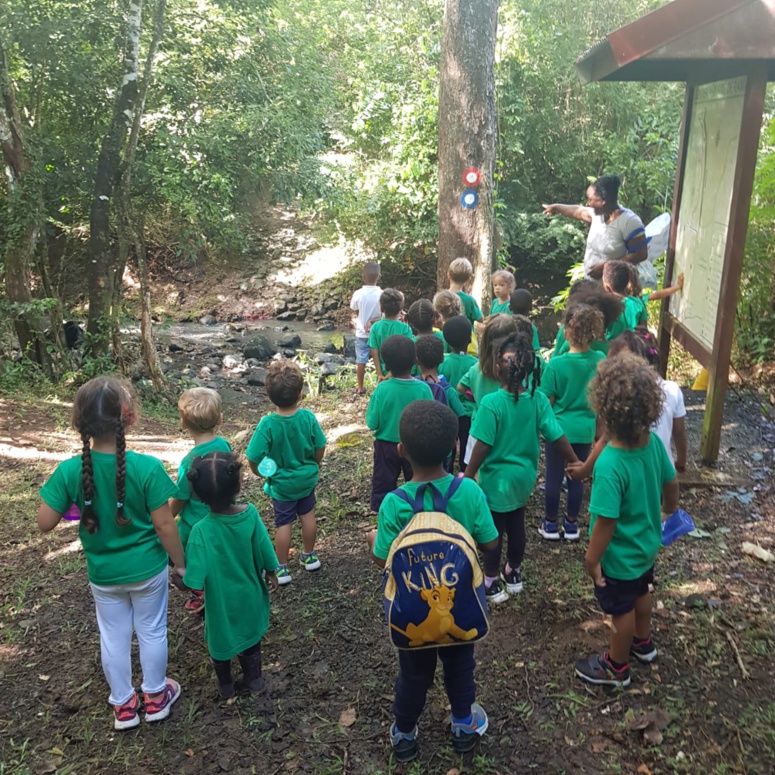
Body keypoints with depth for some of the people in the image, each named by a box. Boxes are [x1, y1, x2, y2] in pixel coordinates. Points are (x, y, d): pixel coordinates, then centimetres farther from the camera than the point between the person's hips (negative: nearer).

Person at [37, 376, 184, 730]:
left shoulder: (69, 471, -20)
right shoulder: (148, 467, -26)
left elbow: (45, 523, -12)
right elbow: (164, 525, -19)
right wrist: (180, 562, -4)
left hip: (103, 573, 2)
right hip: (146, 569, -2)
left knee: (113, 638, 22)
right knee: (152, 632, 20)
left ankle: (123, 705, 40)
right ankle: (156, 697, 39)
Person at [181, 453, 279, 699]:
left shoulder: (201, 531, -32)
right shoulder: (250, 513, -25)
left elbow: (195, 579, -27)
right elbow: (265, 552, -11)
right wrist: (271, 574, 7)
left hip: (220, 600, -2)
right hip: (249, 595, 2)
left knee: (220, 638, 24)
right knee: (250, 634, 26)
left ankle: (225, 686, 45)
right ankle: (253, 679, 44)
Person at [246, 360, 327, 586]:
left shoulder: (267, 424, -28)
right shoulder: (308, 417, -20)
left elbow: (254, 459, -24)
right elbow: (320, 448, -7)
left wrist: (262, 473, -2)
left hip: (281, 484, -2)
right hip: (307, 479, 3)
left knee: (283, 524, 12)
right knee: (307, 515, 22)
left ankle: (282, 569, 25)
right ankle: (309, 556, 39)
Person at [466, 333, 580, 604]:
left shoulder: (491, 403, -25)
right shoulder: (539, 399, -12)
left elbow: (482, 447, -22)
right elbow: (557, 437, -8)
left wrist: (468, 477, -9)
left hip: (496, 480, -5)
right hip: (523, 478, 5)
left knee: (493, 531, 13)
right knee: (516, 526, 23)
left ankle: (492, 584, 28)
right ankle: (514, 574, 42)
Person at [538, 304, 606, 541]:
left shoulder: (556, 364, -19)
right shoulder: (601, 361, -10)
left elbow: (547, 402, -11)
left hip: (559, 428, -3)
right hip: (585, 429, 3)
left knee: (554, 477, 11)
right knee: (577, 477, 15)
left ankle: (551, 523, 25)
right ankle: (571, 524, 28)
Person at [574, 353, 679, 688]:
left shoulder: (609, 465, -39)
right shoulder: (654, 441, -17)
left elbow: (606, 522, -30)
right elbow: (671, 483, 0)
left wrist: (591, 559, -14)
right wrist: (670, 511, 21)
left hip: (619, 556, -7)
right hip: (646, 544, 7)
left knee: (622, 610, 17)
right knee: (641, 594, 31)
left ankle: (616, 668, 42)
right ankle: (643, 643, 57)